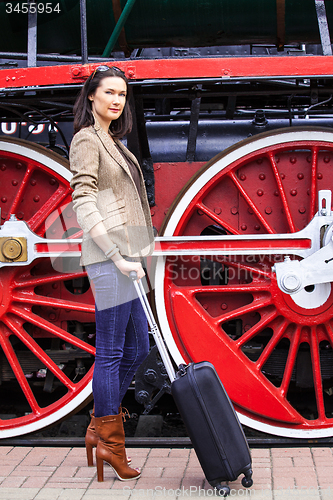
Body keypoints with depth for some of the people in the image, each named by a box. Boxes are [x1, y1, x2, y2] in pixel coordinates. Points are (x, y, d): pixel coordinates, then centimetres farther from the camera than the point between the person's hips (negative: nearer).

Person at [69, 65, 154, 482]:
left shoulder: (112, 142, 21)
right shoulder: (86, 140, -7)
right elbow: (83, 205, -17)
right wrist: (118, 257, -21)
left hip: (123, 255, 10)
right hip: (108, 255, -10)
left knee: (137, 347, 13)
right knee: (110, 352, -2)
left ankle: (99, 427, 23)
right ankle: (110, 443, 8)